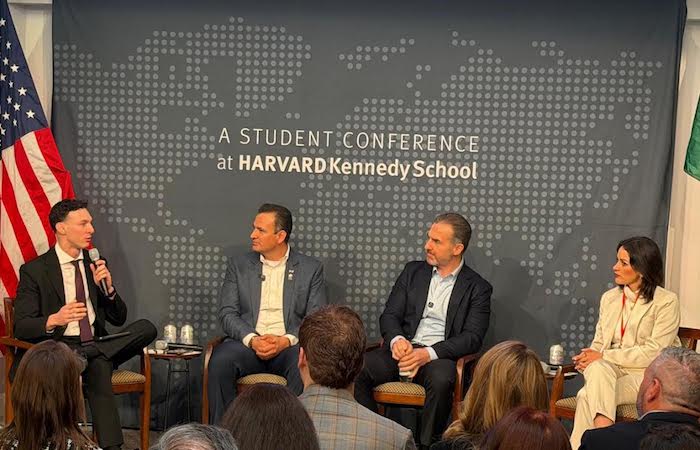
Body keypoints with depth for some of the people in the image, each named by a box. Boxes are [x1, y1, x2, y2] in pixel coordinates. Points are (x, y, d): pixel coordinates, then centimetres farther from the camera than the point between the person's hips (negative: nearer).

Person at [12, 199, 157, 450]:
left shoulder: (96, 263, 16)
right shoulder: (34, 271, 1)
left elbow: (119, 319, 17)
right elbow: (21, 327, -7)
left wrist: (107, 287, -4)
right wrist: (53, 320, -29)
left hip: (96, 342, 5)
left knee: (146, 328, -24)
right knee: (98, 368, -41)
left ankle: (85, 354, -31)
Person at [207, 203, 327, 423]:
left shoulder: (311, 269, 9)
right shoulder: (239, 265, 14)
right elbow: (227, 314, 6)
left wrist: (286, 341, -15)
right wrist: (252, 339, -13)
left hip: (289, 346, -1)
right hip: (247, 343, 1)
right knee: (220, 361, -31)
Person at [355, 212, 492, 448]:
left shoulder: (477, 288, 6)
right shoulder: (413, 272, 18)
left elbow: (472, 338, -4)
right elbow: (390, 315, 12)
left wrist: (428, 354, -19)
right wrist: (396, 340, -13)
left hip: (440, 356, -3)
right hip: (403, 349, 3)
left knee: (441, 379, -39)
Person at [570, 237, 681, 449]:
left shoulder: (666, 302, -4)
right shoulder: (609, 298, 15)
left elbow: (654, 352, -12)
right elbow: (599, 343, 15)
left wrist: (605, 356, -15)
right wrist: (590, 356, -10)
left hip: (647, 375, -4)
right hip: (610, 370, 4)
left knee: (587, 397, -31)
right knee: (599, 369, -35)